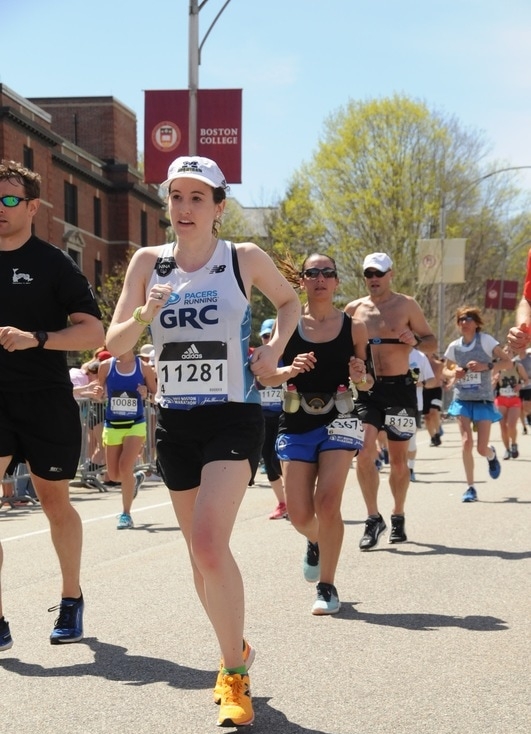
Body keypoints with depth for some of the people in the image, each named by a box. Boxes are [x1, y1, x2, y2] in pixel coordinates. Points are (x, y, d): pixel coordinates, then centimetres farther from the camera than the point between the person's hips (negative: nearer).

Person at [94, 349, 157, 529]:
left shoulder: (144, 368, -3)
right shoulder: (106, 366, 0)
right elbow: (100, 395, 10)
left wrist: (146, 394, -16)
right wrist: (99, 393, -13)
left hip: (135, 425, -3)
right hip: (112, 426, 3)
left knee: (125, 466, -19)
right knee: (114, 475, 5)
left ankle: (126, 514, -5)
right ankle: (135, 478, 41)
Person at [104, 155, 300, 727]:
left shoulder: (244, 259, -3)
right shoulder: (149, 262, 3)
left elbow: (289, 301, 16)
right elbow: (114, 344, 1)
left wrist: (275, 346, -2)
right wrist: (144, 315, -19)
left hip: (233, 418, -4)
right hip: (174, 421, 4)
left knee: (210, 545, -20)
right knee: (200, 552, 12)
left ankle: (234, 675, -6)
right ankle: (237, 650, 34)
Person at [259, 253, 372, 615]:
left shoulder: (354, 327, 1)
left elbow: (367, 383, 11)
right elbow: (266, 376, 2)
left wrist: (361, 378, -12)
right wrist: (290, 370, -17)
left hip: (339, 422, -1)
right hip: (296, 425, 1)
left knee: (328, 502, -16)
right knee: (299, 514, 0)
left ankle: (328, 587, -1)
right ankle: (317, 543, 38)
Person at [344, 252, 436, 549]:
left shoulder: (407, 305, 0)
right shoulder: (354, 308, 6)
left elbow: (432, 342, 3)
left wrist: (415, 341, -17)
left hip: (400, 387, -1)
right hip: (366, 389, 1)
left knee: (399, 458, 8)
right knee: (364, 452, -16)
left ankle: (398, 517, 25)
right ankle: (373, 518, -5)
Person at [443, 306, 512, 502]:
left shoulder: (485, 340, -7)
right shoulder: (454, 346, 2)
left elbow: (508, 363, -8)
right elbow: (445, 370, 18)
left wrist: (486, 366, -22)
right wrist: (453, 373, -5)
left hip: (483, 400, -2)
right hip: (462, 399, 2)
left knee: (482, 448, -5)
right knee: (466, 442, -13)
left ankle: (492, 455, 34)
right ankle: (470, 487, -1)